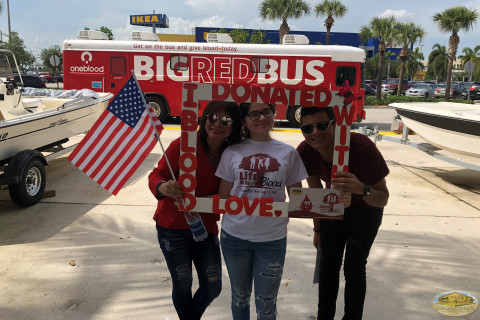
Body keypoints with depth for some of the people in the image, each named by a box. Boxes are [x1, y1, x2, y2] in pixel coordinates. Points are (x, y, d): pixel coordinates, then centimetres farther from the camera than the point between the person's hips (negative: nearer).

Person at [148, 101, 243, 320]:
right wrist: (163, 188, -35)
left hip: (206, 228, 4)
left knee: (213, 287, 12)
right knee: (183, 286, 11)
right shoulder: (183, 145, -17)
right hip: (174, 228, -3)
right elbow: (156, 175, -14)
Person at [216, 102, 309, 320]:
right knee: (240, 296, 21)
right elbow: (223, 198, 2)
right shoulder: (232, 152, -2)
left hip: (273, 238, 0)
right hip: (235, 235, 1)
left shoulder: (288, 153, -1)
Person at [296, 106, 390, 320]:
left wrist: (362, 189, -52)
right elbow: (315, 191, -6)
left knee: (354, 269, 3)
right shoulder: (305, 152, -24)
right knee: (327, 265, 11)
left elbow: (383, 199, -29)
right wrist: (317, 229, 3)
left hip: (365, 209, -3)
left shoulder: (362, 147, -37)